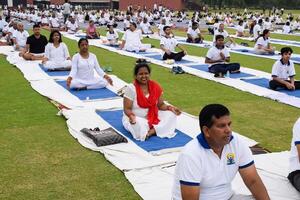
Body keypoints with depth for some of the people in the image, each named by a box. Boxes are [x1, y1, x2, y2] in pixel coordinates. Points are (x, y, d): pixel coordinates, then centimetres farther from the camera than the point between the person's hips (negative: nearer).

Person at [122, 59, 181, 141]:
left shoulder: (155, 87, -2)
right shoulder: (131, 88, -15)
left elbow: (160, 105, 5)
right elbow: (127, 109, -14)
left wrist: (169, 107, -16)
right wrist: (131, 116, -37)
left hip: (153, 117, 6)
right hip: (136, 118, -5)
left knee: (171, 115, -15)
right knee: (139, 125, -40)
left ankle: (151, 131, -26)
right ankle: (158, 129, -15)